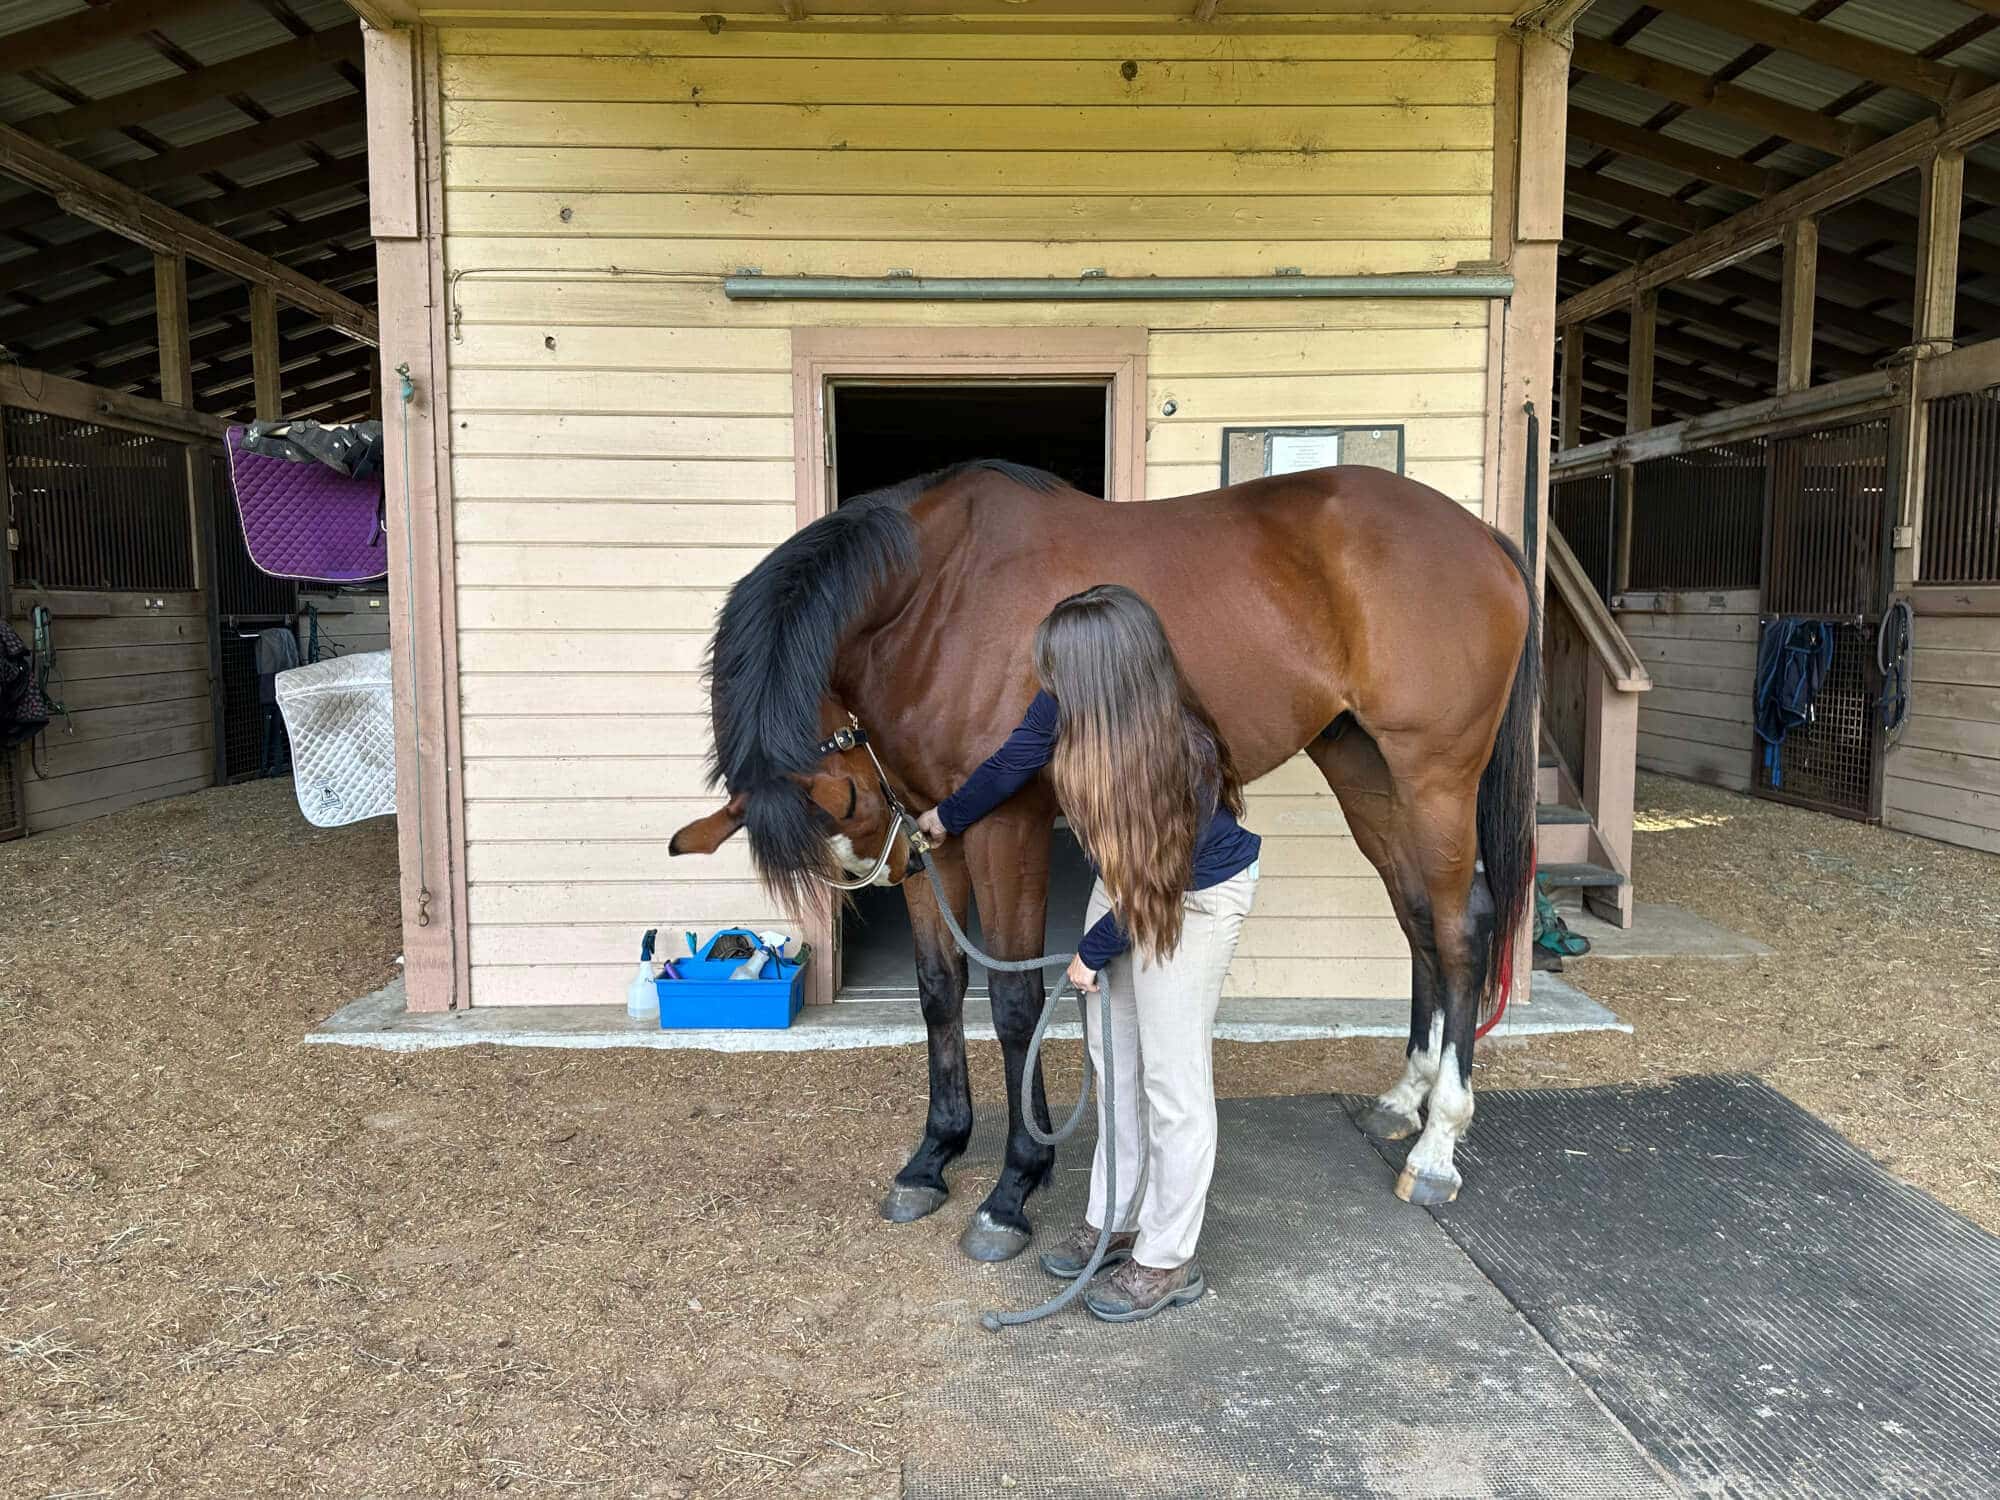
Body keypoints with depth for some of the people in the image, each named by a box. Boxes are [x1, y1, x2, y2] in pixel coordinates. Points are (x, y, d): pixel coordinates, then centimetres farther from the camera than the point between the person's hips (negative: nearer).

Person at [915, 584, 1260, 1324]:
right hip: (1127, 880, 7)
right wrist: (948, 817, 16)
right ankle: (1115, 1218, 31)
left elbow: (1154, 885, -24)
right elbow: (1011, 764, 0)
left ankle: (1167, 1260, 14)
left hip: (1197, 897, -7)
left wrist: (1093, 952, -11)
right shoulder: (1069, 706, -21)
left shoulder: (1181, 759, -37)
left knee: (1171, 1075, -1)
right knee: (1113, 1054, 15)